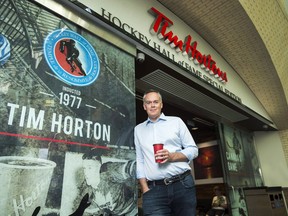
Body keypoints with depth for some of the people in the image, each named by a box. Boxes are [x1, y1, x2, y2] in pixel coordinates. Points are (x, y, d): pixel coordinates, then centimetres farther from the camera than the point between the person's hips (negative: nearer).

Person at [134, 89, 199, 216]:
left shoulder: (176, 121, 10)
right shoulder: (138, 130, 12)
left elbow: (193, 149, 7)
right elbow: (138, 161, 9)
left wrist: (172, 156, -11)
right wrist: (145, 189, -1)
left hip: (183, 184, 0)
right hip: (154, 189, 0)